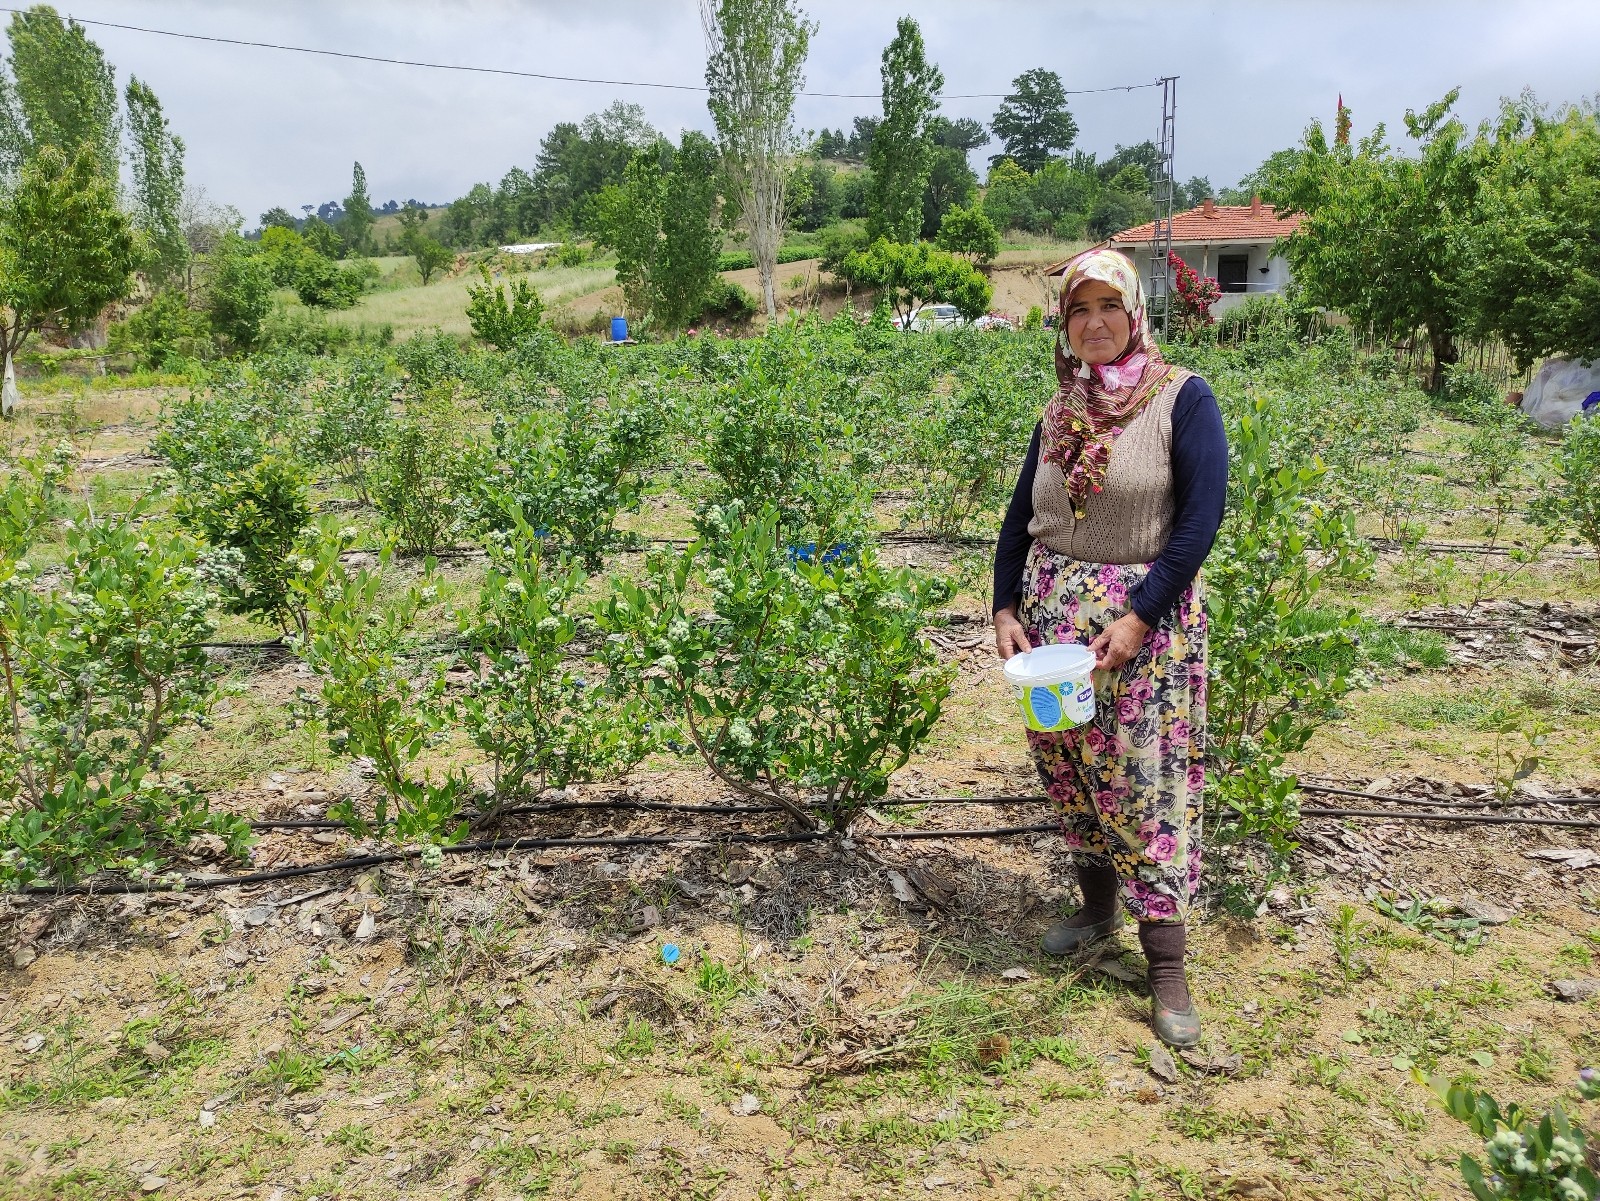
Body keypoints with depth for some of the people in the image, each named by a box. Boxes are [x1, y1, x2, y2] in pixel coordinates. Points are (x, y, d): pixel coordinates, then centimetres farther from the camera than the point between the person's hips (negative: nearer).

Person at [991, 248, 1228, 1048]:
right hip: (1053, 614, 5)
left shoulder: (1181, 399, -6)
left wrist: (1139, 618, -18)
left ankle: (1166, 962, 4)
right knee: (1066, 766, 11)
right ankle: (1098, 908, 31)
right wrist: (1005, 607, 1)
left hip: (1145, 618, -5)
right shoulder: (1060, 412, 10)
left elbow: (1200, 518, -12)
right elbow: (1020, 517, 13)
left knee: (1144, 780, -5)